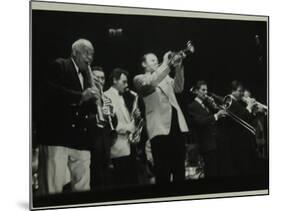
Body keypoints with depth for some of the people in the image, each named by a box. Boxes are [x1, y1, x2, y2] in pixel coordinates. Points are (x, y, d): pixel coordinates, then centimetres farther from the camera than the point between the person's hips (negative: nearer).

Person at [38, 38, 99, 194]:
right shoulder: (59, 66, 4)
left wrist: (97, 103, 1)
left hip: (80, 139, 7)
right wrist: (80, 96, -18)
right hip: (57, 135, -7)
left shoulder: (86, 75, 24)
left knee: (82, 188, 4)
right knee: (54, 188, -10)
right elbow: (51, 91, -12)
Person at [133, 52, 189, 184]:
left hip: (177, 125, 6)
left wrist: (178, 68, -5)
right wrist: (165, 64, -13)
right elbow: (150, 83, -15)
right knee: (163, 170, -7)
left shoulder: (165, 77, 25)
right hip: (160, 127, -5)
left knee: (179, 169, 7)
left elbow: (178, 88, 8)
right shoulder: (139, 79, 8)